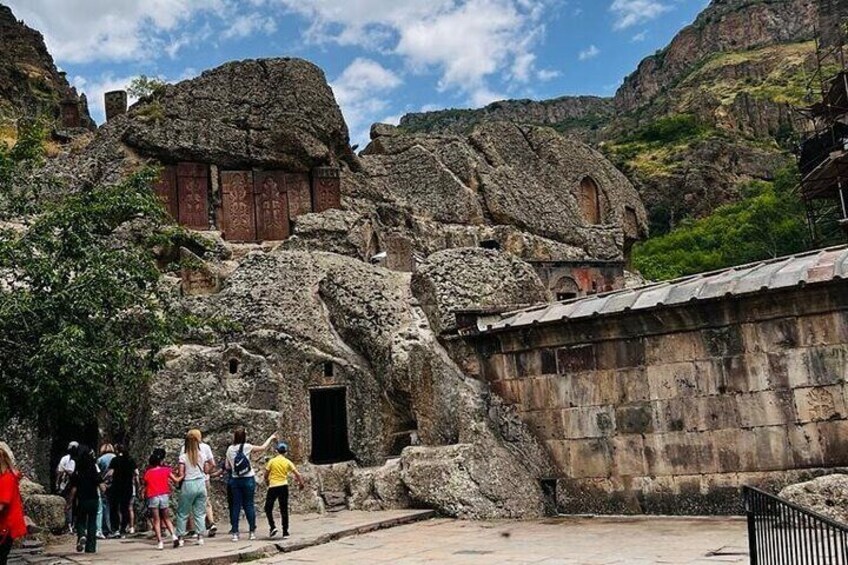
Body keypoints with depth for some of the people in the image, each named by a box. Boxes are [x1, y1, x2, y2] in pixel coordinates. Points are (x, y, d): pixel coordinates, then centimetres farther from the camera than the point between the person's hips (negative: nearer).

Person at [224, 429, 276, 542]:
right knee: (249, 505, 4)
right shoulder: (246, 447, -8)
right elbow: (263, 448, 3)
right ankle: (252, 531, 9)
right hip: (248, 479, -3)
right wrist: (271, 438, 16)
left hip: (235, 480, 3)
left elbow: (227, 466, 9)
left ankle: (235, 533, 4)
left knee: (236, 506, 6)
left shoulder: (230, 449, 3)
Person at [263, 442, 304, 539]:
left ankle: (272, 526, -5)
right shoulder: (288, 462, 1)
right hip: (284, 486, 2)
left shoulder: (272, 461, -3)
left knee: (268, 508, 12)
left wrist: (267, 481, 21)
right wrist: (301, 483, 15)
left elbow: (266, 475, 0)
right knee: (284, 510, 7)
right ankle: (285, 532, 7)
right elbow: (297, 474, -1)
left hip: (273, 487, -2)